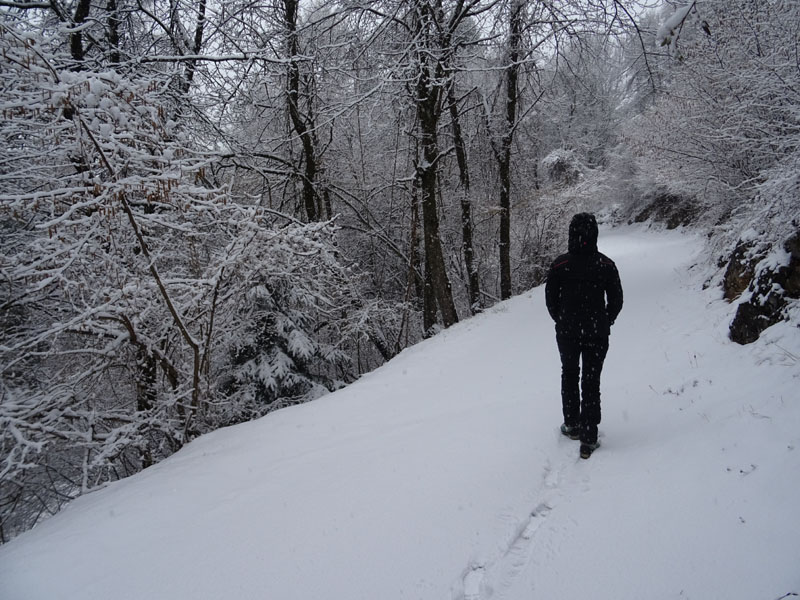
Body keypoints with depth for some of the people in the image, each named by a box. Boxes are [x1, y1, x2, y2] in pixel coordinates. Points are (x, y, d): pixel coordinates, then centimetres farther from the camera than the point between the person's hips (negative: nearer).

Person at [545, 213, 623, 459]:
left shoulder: (560, 264, -12)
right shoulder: (606, 265, -10)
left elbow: (550, 299, -4)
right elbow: (616, 300, -2)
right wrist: (604, 324, 13)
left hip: (567, 332, 0)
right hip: (597, 334, 0)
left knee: (569, 376, 21)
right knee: (591, 383, 7)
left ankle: (572, 424, 30)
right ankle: (588, 438, 5)